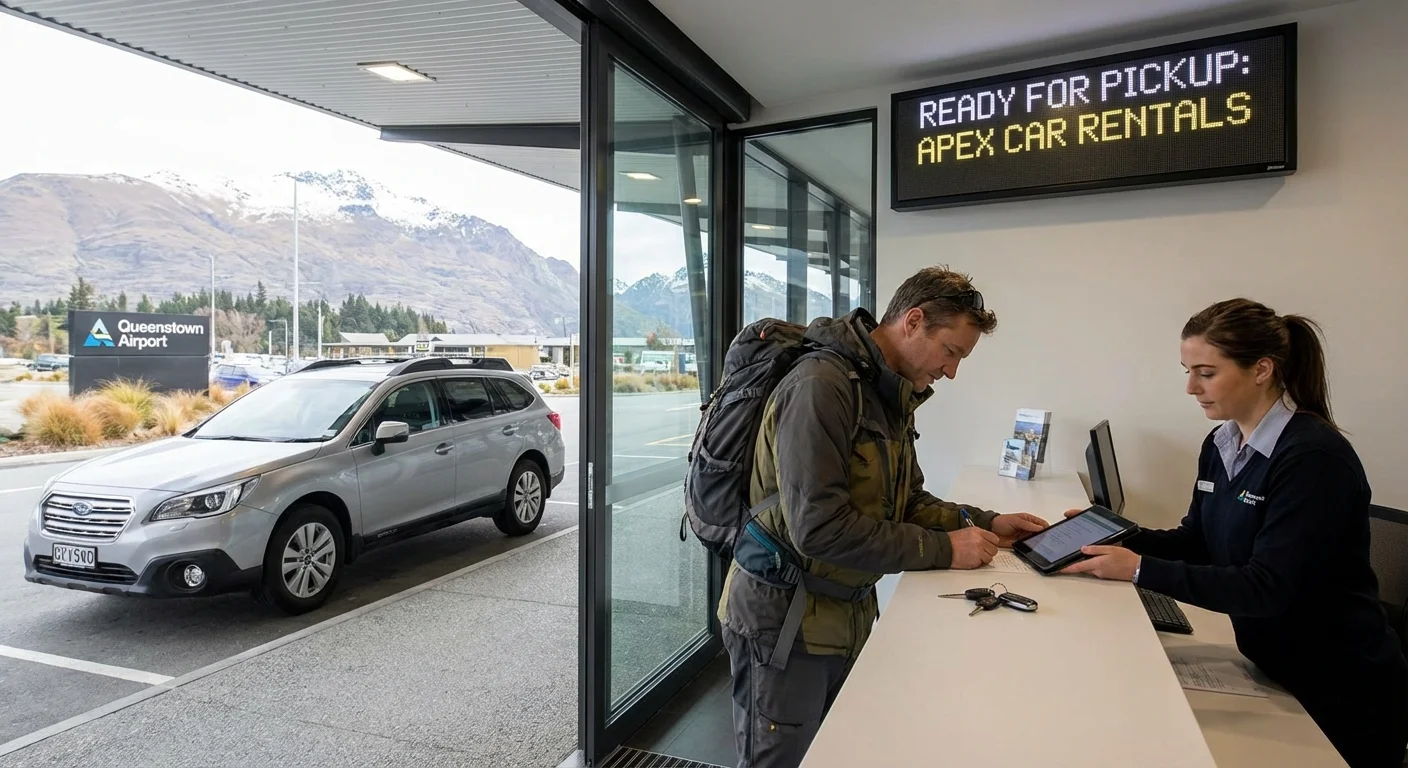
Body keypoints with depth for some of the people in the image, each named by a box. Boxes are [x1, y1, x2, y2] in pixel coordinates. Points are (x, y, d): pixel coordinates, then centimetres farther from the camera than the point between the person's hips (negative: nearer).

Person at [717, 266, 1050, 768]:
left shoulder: (891, 396, 9)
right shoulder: (821, 386, -23)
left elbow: (905, 502, 15)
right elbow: (819, 527, -29)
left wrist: (985, 524, 0)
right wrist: (942, 549, -21)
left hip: (848, 614, 9)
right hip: (786, 620, -9)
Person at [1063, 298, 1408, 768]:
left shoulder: (1315, 457, -26)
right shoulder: (1220, 445, -1)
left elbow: (1268, 588, -30)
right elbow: (1197, 541, 7)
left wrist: (1141, 569, -32)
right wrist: (1115, 538, -9)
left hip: (1342, 694, -7)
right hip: (1273, 670, 7)